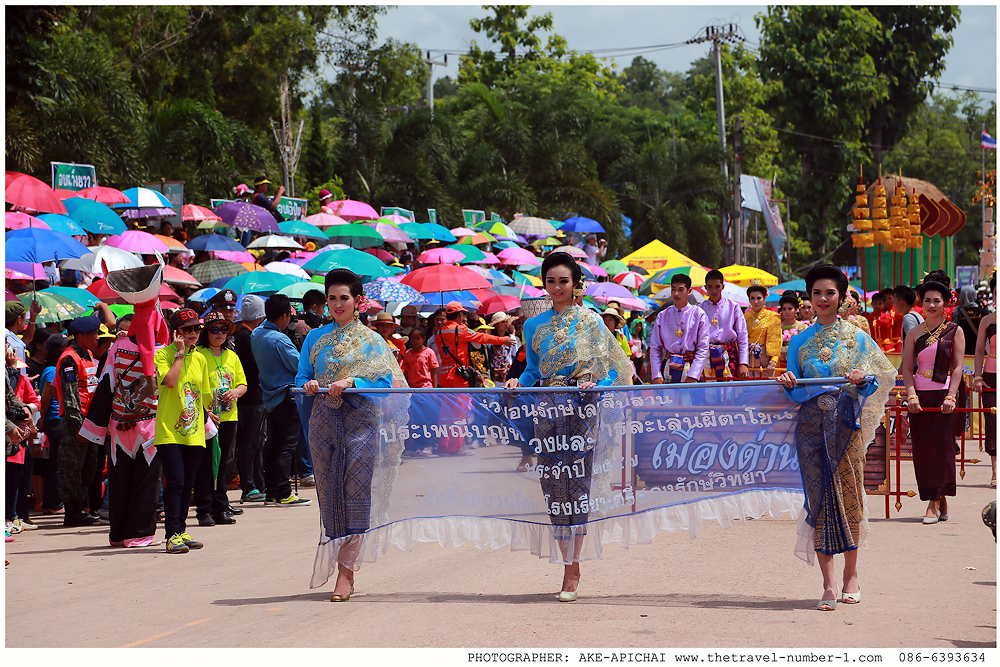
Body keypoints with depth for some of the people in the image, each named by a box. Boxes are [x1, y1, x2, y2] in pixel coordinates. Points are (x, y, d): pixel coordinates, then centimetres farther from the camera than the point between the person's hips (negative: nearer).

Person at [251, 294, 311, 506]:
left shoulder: (256, 335, 6)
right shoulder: (279, 340, -20)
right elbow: (298, 365, -18)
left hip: (270, 398, 9)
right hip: (286, 397, -9)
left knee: (272, 445, 13)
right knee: (286, 446, -6)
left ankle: (271, 492, 15)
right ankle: (283, 494, -6)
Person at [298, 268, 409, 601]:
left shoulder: (371, 341, 4)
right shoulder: (315, 338, 14)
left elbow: (386, 383, -4)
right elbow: (301, 377, 13)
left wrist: (352, 382, -17)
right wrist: (308, 384, -9)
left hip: (360, 421, -4)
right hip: (324, 422, 4)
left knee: (355, 494, -9)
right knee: (330, 495, 4)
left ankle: (346, 572, -11)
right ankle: (338, 565, 15)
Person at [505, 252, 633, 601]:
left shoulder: (591, 323, 2)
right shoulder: (535, 326, 13)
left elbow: (615, 366, 2)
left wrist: (596, 386, -15)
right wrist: (519, 381, -3)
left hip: (581, 409, -4)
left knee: (576, 485, -6)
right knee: (554, 487, 2)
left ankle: (571, 569, -3)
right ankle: (570, 565, 9)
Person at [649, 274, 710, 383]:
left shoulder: (699, 314, 2)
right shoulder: (662, 316, 9)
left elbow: (703, 348, -2)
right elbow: (655, 348, 10)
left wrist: (692, 376, -10)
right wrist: (656, 375, -2)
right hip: (668, 369, 2)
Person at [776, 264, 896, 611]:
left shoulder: (856, 338, 7)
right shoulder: (799, 342, 11)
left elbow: (876, 381, 2)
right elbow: (796, 393, 9)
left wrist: (862, 380, -19)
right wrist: (789, 384, -12)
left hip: (846, 424, -1)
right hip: (811, 424, 1)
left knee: (849, 496, 1)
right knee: (820, 498, -3)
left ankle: (851, 575, 15)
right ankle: (828, 584, -4)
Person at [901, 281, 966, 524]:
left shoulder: (954, 331, 3)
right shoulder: (914, 334, 9)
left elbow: (957, 367, -2)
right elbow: (907, 368, 5)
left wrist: (951, 397, -14)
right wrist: (911, 395, -10)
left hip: (944, 395, -3)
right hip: (920, 397, 3)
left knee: (941, 446, -7)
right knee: (922, 448, 0)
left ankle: (934, 503, -6)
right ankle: (940, 501, 9)